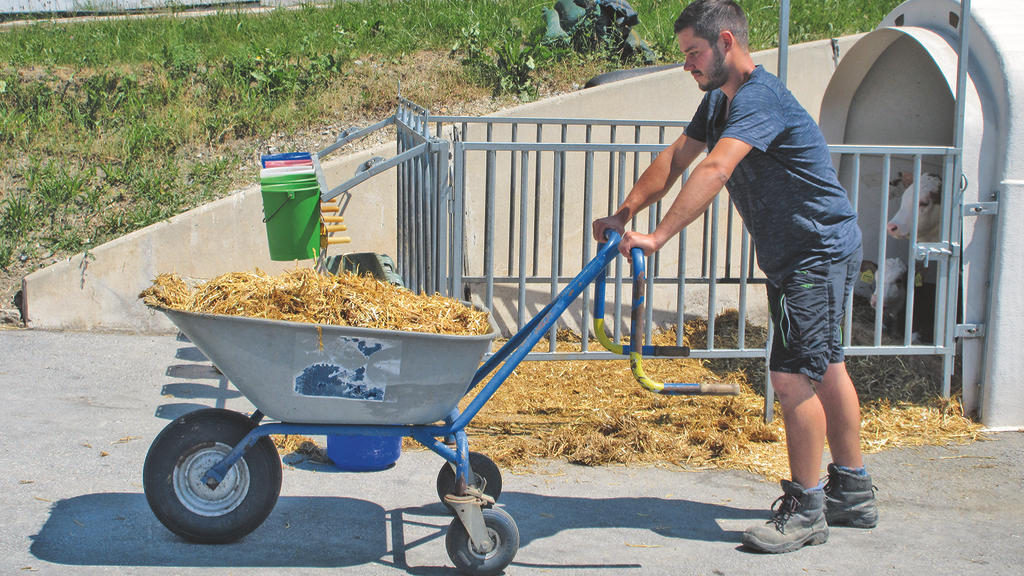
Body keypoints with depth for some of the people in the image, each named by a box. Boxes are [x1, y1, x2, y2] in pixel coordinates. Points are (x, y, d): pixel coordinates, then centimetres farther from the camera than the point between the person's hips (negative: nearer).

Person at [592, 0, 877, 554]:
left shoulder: (759, 97, -25)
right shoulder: (719, 101, 8)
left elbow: (713, 171, -37)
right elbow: (674, 160, 9)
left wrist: (657, 236, -42)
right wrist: (621, 216, -1)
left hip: (820, 253, -11)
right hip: (789, 256, 11)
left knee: (792, 376, -12)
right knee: (823, 370, 16)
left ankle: (805, 509, -1)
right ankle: (852, 492, 28)